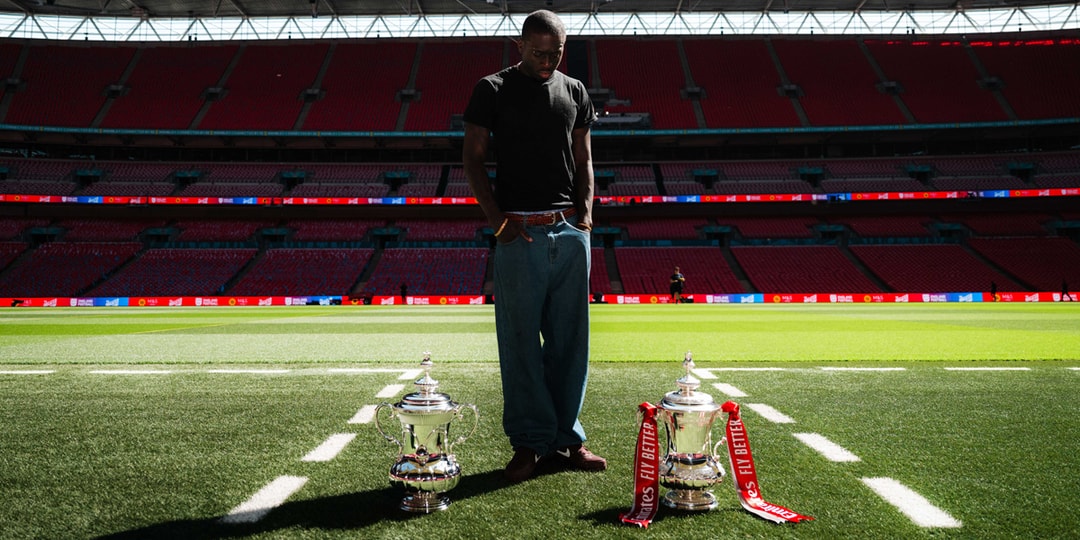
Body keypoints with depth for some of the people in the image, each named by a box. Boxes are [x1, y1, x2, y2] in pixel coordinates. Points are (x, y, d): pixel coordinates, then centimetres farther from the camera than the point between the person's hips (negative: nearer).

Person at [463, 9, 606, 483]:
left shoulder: (574, 91, 16)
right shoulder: (493, 90, 3)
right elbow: (472, 159, 2)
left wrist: (586, 211, 4)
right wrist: (497, 221, -8)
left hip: (570, 230, 4)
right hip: (519, 232, -4)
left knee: (570, 339, 6)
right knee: (520, 341, -1)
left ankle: (565, 438, 16)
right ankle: (528, 441, 9)